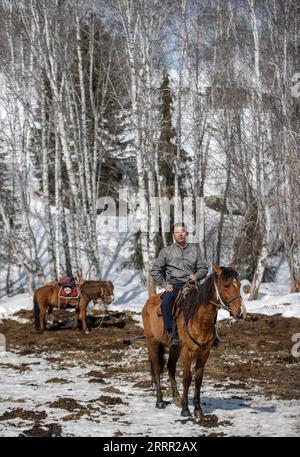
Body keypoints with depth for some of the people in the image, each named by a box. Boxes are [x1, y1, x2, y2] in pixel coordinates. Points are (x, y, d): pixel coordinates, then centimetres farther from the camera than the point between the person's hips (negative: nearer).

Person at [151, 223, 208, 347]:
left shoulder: (195, 249, 16)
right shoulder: (166, 251, 12)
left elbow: (203, 268, 15)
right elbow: (155, 271, 14)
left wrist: (196, 276, -7)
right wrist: (164, 284, 1)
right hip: (173, 284, -1)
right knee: (165, 303, -33)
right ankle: (172, 334, -29)